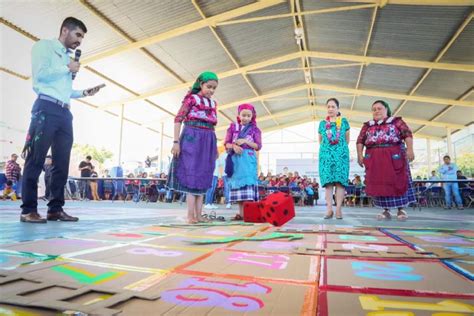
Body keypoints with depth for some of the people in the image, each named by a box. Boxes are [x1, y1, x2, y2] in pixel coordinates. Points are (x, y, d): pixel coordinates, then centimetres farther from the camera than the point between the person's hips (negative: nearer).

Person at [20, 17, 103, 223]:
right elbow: (39, 74, -10)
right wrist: (68, 69, -1)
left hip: (64, 113, 7)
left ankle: (55, 209, 6)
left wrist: (84, 93, 12)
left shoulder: (68, 58, 25)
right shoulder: (44, 46, 6)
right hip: (46, 108, -7)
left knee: (62, 163, 2)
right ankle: (28, 210, -4)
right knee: (36, 160, -8)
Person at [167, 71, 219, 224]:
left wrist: (215, 147, 17)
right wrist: (176, 142, -14)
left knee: (203, 177, 4)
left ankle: (198, 214, 8)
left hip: (208, 141, 6)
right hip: (192, 139, -6)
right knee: (192, 174, -7)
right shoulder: (191, 98, -1)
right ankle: (191, 214, -4)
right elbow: (178, 119, -6)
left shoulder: (213, 103, 17)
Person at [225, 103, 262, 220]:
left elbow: (258, 146, 1)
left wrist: (245, 141, -12)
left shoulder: (255, 129, 8)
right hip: (235, 158, 2)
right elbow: (227, 143, 6)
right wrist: (234, 146, -15)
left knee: (248, 183, -12)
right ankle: (241, 213, 5)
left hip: (248, 159, -2)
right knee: (237, 183, 1)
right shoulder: (233, 127, 12)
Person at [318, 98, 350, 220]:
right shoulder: (322, 123, 13)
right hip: (326, 154, 1)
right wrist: (326, 147, 11)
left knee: (340, 180, -8)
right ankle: (329, 209, -5)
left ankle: (338, 209, -7)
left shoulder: (344, 122, 10)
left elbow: (347, 139, 16)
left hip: (341, 153, -1)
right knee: (328, 180, -5)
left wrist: (341, 147, 13)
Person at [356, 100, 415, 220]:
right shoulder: (367, 125, 17)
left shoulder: (396, 121, 9)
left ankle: (401, 209, 9)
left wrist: (410, 149, -15)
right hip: (374, 159, 2)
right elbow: (360, 141, 11)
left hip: (394, 156, -2)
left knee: (398, 182, -2)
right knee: (379, 183, 0)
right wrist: (360, 155, -1)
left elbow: (407, 134, -1)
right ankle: (386, 210, 8)